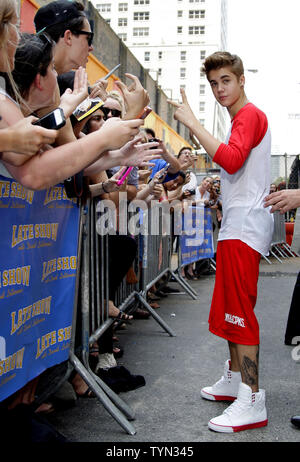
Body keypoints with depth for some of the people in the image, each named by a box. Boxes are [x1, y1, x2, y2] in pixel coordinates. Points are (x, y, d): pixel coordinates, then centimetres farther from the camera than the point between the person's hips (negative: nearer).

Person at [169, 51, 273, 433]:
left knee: (240, 311, -11)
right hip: (235, 226, 11)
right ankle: (234, 379, 26)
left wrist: (192, 122, -22)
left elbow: (231, 159, -26)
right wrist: (214, 184, 17)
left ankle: (252, 401, -6)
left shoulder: (250, 114, -8)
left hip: (245, 227, -10)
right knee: (229, 309, 15)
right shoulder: (240, 119, 23)